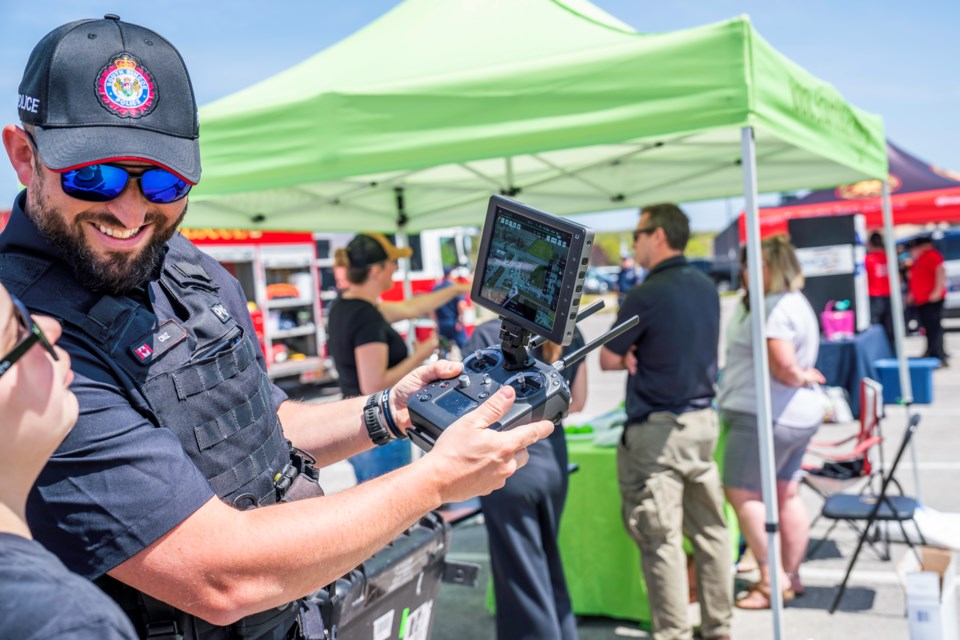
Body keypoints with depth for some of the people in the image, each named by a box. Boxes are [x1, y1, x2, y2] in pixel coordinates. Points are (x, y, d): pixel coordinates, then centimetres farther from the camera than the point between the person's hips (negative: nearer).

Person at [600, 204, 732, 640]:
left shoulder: (647, 295, -16)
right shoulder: (706, 287, 9)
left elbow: (608, 360, -8)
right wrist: (639, 356, 0)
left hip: (658, 430, -8)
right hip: (703, 420, 8)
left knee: (661, 539, -1)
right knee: (709, 530, 13)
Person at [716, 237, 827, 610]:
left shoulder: (776, 308, -19)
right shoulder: (795, 302, 16)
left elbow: (782, 363, -25)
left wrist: (797, 377, -7)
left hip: (767, 415, -11)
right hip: (799, 414, 11)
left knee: (741, 493, -3)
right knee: (787, 494, 13)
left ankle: (772, 578, 2)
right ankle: (791, 577, 21)